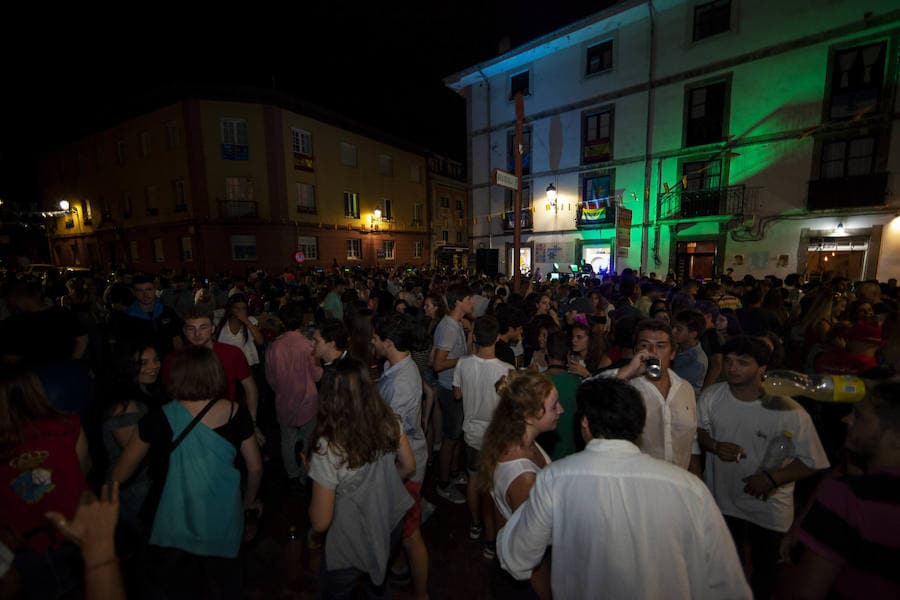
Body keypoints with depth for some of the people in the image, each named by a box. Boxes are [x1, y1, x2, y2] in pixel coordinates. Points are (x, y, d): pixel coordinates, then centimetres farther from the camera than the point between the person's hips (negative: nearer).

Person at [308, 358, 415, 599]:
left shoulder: (328, 448, -33)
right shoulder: (389, 421, -20)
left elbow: (320, 522, -22)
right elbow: (409, 466, -4)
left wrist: (312, 472, -7)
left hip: (352, 544, -3)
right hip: (390, 527, 4)